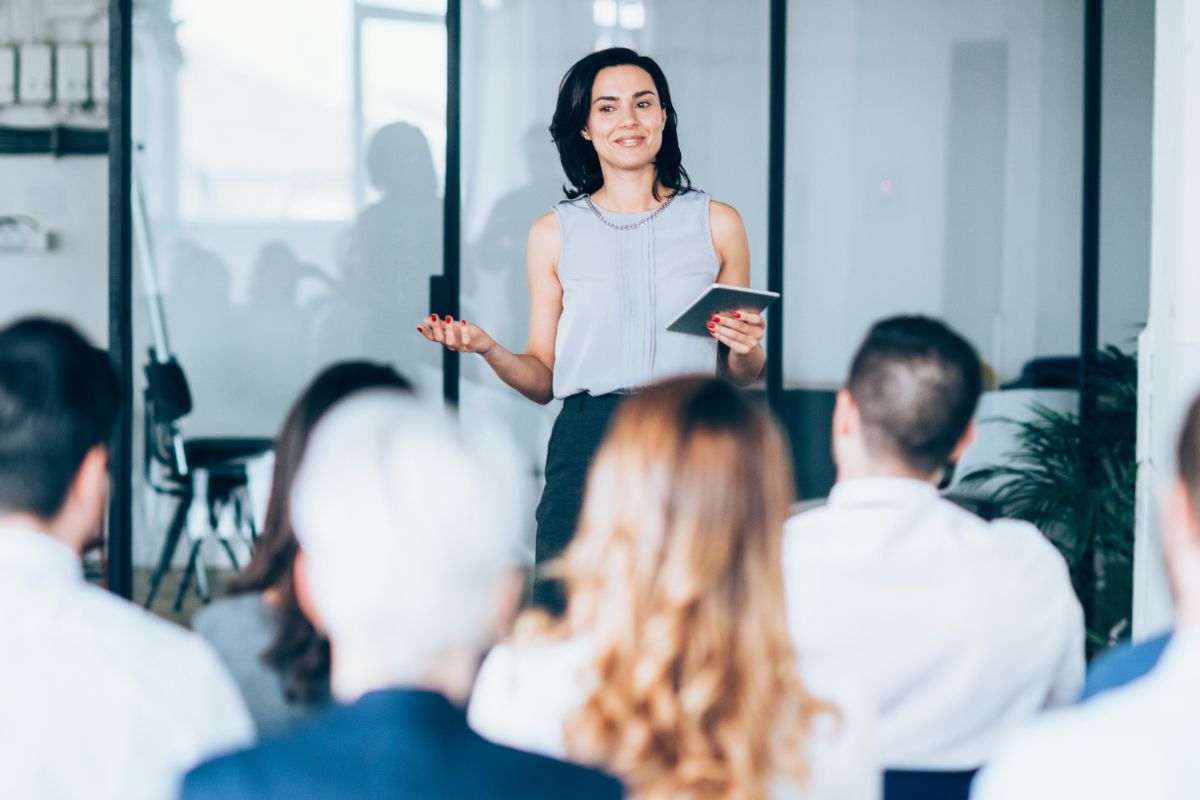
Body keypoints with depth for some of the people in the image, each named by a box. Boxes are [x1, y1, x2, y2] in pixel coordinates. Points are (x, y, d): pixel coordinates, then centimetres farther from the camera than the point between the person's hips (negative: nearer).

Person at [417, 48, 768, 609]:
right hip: (586, 451, 0)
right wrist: (487, 349, -7)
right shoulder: (555, 233, 10)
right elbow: (542, 379, 10)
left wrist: (745, 349, -7)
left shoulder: (716, 224, 9)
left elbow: (741, 377, 14)